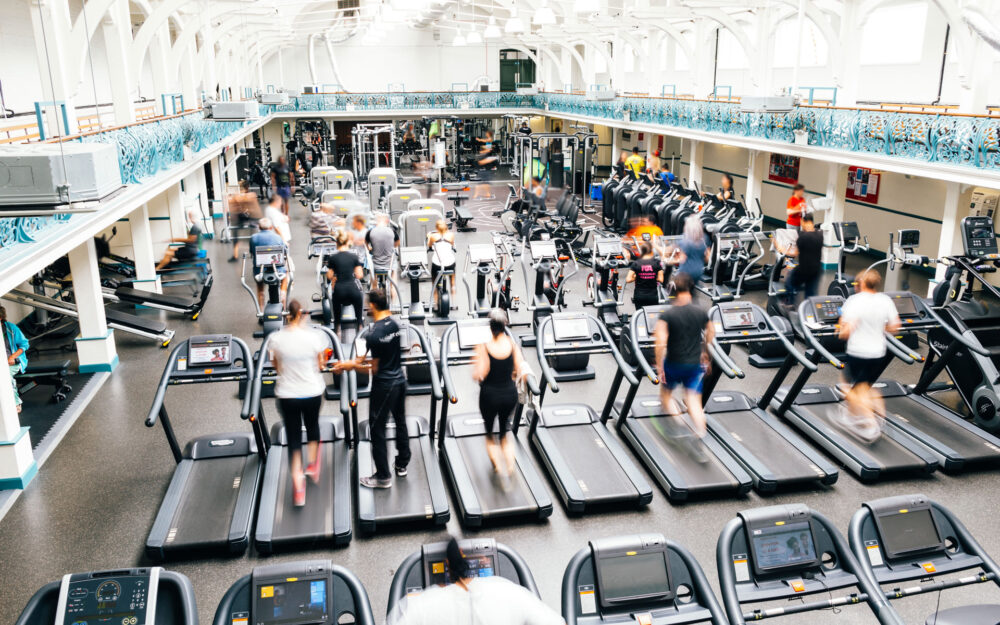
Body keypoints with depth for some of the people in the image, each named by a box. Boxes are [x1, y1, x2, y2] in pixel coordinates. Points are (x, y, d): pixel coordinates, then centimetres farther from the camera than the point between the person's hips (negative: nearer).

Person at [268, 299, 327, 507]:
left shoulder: (276, 338, -10)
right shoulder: (315, 336, -14)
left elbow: (277, 367, 2)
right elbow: (321, 365, -4)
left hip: (287, 395, 0)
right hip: (312, 392, 0)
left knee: (293, 438, 9)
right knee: (312, 426, 28)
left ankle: (297, 483, 3)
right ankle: (312, 465, 39)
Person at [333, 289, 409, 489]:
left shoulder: (374, 334, -23)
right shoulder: (394, 324, 1)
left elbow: (374, 368, -16)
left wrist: (350, 366, -4)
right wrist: (360, 360, 13)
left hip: (384, 386, -8)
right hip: (399, 380, 8)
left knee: (377, 430, 4)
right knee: (400, 422, 20)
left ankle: (383, 476, 13)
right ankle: (402, 464, 35)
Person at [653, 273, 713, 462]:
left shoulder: (666, 315, -15)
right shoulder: (701, 312, -3)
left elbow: (661, 343, -22)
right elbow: (710, 333, 14)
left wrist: (659, 367, -12)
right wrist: (704, 351, 31)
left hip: (673, 364, -2)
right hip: (695, 363, 3)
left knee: (665, 395, 21)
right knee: (694, 401, 4)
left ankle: (678, 422, 0)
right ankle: (699, 441, -9)